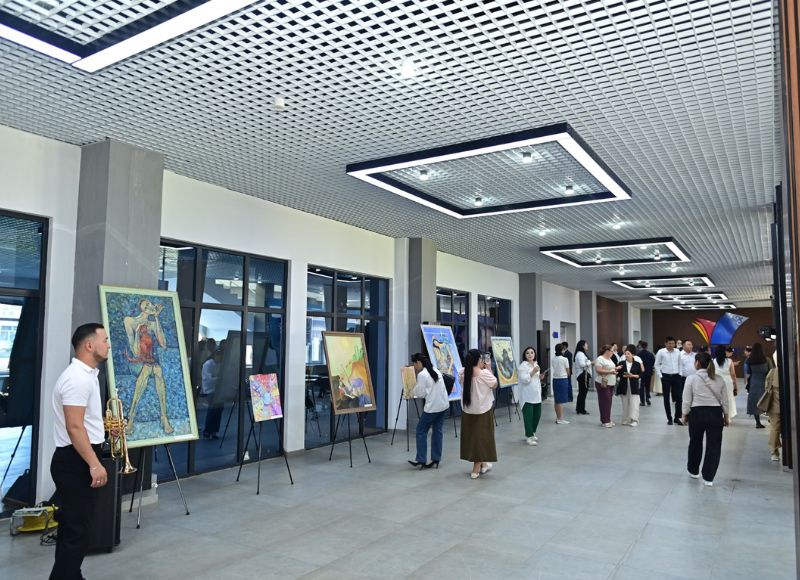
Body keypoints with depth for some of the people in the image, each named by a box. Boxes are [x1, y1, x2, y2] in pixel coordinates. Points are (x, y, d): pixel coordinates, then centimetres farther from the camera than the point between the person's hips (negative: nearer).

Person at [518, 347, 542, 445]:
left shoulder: (536, 364, 14)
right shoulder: (523, 366, -10)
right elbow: (524, 380, -19)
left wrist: (540, 377, 6)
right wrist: (533, 372, -24)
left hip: (537, 395, 8)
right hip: (527, 396, -8)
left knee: (537, 415, 10)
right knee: (528, 416, -5)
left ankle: (532, 433, 26)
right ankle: (529, 436, 4)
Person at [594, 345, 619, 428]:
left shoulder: (609, 359, 17)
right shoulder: (600, 359, -14)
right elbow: (598, 370, -22)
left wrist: (616, 369, 9)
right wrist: (610, 372, -24)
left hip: (610, 384, 9)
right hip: (603, 384, -9)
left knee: (609, 402, 11)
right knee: (605, 402, -6)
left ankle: (607, 419, 19)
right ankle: (605, 421, -2)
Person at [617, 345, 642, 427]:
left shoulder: (637, 364, 0)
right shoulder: (622, 363, 3)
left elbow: (640, 375, 1)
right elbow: (618, 374, 5)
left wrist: (632, 376, -13)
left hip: (633, 386, -1)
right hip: (624, 386, 1)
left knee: (634, 403, -5)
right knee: (625, 403, 7)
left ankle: (634, 420, 0)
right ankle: (626, 420, 15)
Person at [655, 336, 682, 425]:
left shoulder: (677, 352, 3)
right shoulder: (661, 352, -6)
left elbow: (679, 363, 12)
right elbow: (657, 365, -1)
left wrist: (680, 374, 4)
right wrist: (660, 376, -5)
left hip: (676, 376, 2)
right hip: (666, 376, -2)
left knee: (678, 397, -1)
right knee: (666, 398, 6)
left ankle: (677, 417, 12)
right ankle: (669, 418, 17)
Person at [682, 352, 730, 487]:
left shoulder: (691, 378, -7)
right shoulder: (719, 379, 3)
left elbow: (686, 400, -7)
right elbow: (724, 400, 7)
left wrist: (685, 414, 5)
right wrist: (726, 416, 17)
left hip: (697, 413, -2)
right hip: (715, 413, 2)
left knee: (695, 443, 16)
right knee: (714, 445, 7)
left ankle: (693, 471, 32)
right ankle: (708, 478, 9)